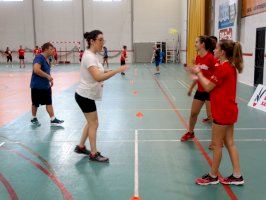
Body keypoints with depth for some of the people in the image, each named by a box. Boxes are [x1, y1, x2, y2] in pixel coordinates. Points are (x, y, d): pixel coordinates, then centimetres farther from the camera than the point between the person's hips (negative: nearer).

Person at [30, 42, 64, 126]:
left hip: (46, 86, 8)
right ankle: (34, 118, 27)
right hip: (37, 86, -8)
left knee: (49, 103, 9)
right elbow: (36, 70, -34)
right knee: (35, 104, 9)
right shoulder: (39, 57, -20)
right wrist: (48, 76, -29)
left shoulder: (46, 59, 8)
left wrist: (50, 79, 11)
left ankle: (53, 119, 13)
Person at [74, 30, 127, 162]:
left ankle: (80, 147, 32)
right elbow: (98, 77, -35)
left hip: (86, 95, 9)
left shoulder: (92, 55, 8)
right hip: (85, 96, -9)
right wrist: (117, 70, -33)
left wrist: (103, 77, 2)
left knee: (91, 123, 19)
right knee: (94, 124, 1)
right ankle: (93, 154, 13)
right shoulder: (89, 56, -23)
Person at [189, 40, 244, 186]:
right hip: (229, 109, 9)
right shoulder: (230, 66, 9)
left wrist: (198, 73, -3)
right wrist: (200, 74, 4)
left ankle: (213, 176, 19)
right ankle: (237, 176, 22)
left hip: (223, 111, -9)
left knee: (217, 144, 4)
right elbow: (214, 83, 12)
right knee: (229, 142, 15)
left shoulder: (222, 68, -20)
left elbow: (208, 87, -15)